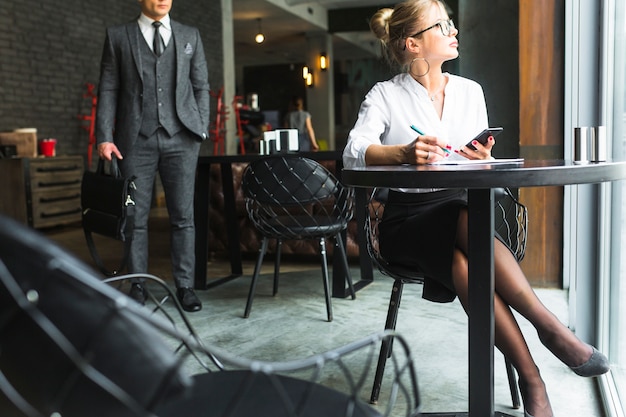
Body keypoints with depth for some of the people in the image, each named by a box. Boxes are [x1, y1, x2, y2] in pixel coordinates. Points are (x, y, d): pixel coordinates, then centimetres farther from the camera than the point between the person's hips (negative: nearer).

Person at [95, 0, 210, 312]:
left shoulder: (190, 36, 13)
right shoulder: (118, 36, 9)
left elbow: (201, 87, 12)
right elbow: (108, 90, 5)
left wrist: (201, 131, 2)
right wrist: (104, 137, -4)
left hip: (180, 138, 1)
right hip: (136, 139, -1)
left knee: (183, 215, 0)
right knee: (135, 217, 2)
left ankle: (184, 285, 7)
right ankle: (137, 285, 11)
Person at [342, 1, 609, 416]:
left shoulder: (470, 91, 12)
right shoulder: (384, 95, 1)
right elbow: (354, 152, -17)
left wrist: (483, 159, -14)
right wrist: (406, 153, -36)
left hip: (459, 206, 2)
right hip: (407, 218, -2)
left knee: (462, 260, -36)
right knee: (466, 222, -36)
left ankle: (532, 382, -34)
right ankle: (550, 327, -32)